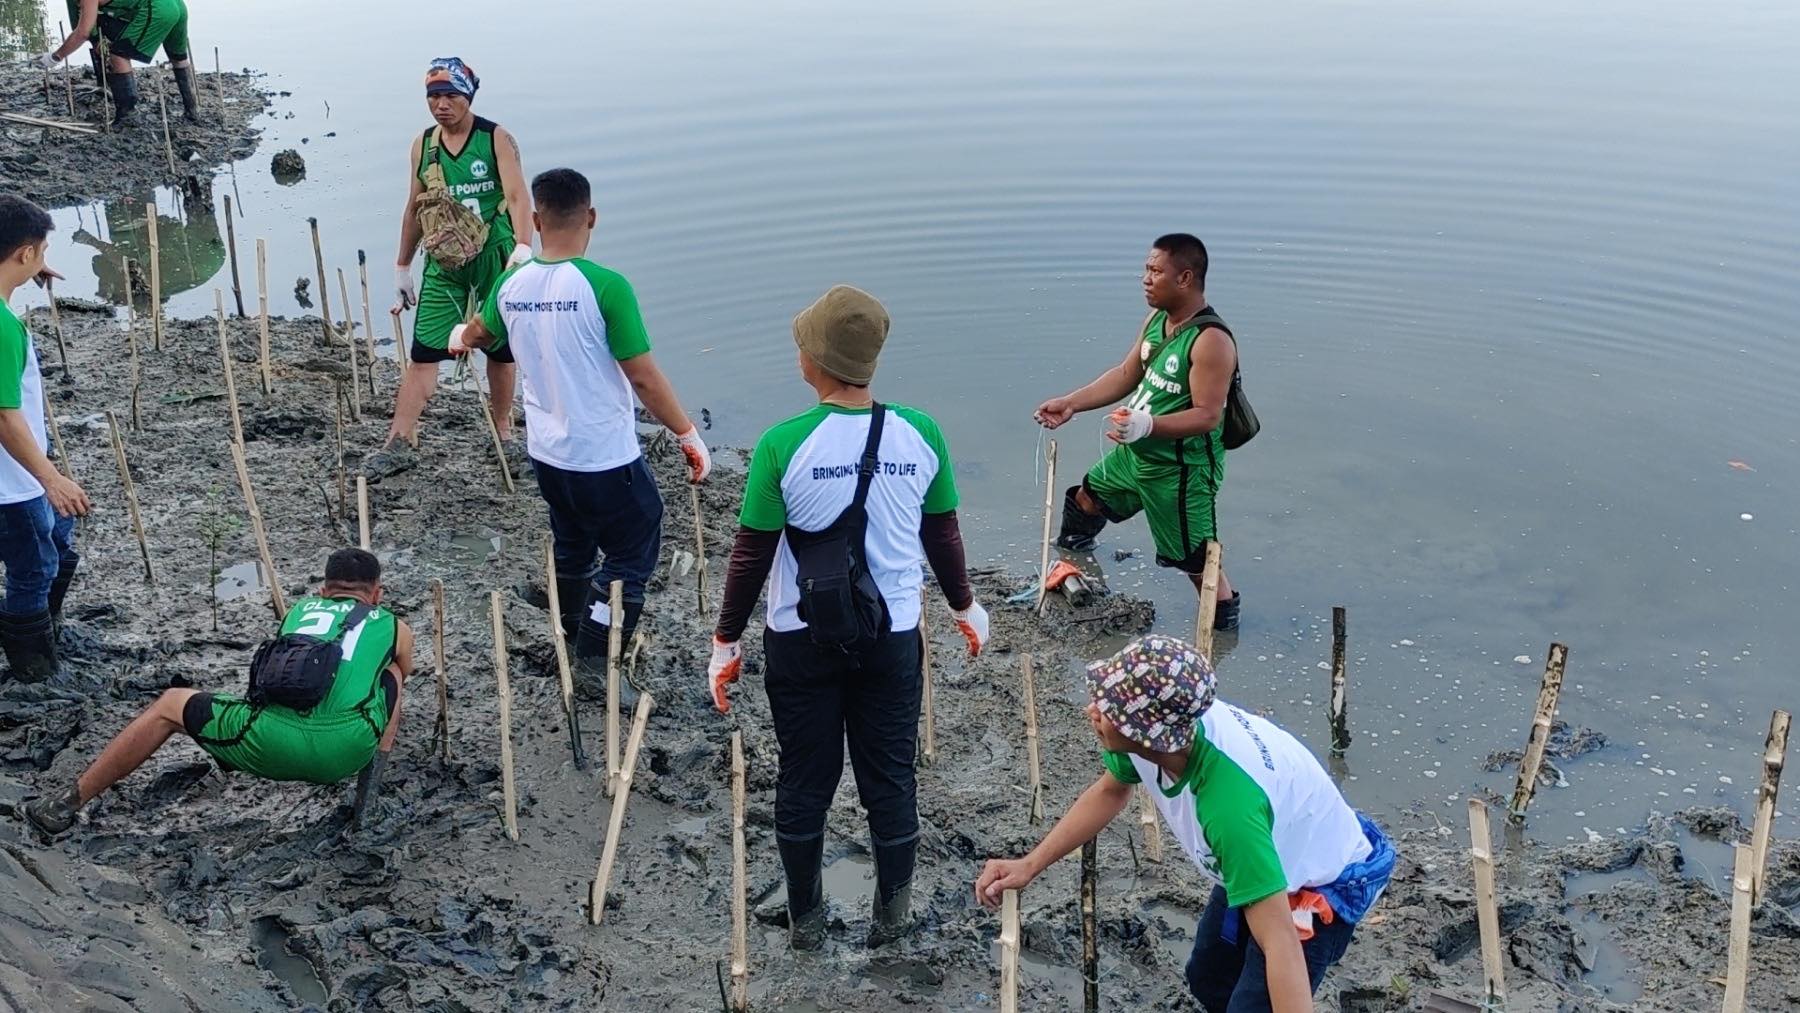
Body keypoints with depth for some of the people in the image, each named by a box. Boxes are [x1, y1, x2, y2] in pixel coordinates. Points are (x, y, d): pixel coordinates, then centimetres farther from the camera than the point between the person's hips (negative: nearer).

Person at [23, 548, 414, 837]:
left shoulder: (301, 608, 29)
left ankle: (69, 804, 28)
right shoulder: (394, 626, 23)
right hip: (344, 753, 0)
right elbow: (404, 674, 48)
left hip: (270, 745, 1)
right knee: (391, 673, 30)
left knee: (170, 704, 27)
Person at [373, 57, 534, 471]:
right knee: (423, 352, -5)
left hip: (494, 255, -2)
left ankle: (502, 431, 28)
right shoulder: (423, 145, 5)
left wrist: (523, 247, -37)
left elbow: (517, 196, -20)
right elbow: (415, 208, 13)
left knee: (501, 348, 11)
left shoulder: (497, 139, -8)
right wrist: (402, 267, 16)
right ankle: (397, 443, -5)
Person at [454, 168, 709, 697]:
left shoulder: (512, 286, -2)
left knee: (571, 543, 26)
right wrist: (688, 434, -9)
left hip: (548, 453, 7)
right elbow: (644, 377, -20)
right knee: (630, 554, 9)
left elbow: (480, 334, 21)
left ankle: (575, 638, 44)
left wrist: (460, 336, 45)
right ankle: (593, 663, 12)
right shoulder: (605, 286, -22)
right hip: (606, 456, -7)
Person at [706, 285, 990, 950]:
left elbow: (751, 555, -11)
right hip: (893, 639, 2)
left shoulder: (783, 445, -17)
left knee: (804, 781, 16)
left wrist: (726, 641, 2)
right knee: (890, 778, 17)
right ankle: (893, 914, 32)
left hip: (801, 641, -1)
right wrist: (965, 605, 18)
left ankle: (805, 919, 32)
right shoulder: (920, 435, -10)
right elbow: (943, 537, 1)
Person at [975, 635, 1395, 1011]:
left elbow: (1281, 946, -46)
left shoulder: (1230, 802, -47)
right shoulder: (1155, 730, -25)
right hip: (1266, 864, 7)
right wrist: (1030, 865, -6)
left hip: (1321, 886, -7)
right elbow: (1109, 792, -1)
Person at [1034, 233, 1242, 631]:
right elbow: (1127, 374, 10)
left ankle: (1225, 619, 23)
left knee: (1194, 556, 0)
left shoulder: (1211, 341, -27)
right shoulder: (1157, 320, 0)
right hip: (1135, 453, 9)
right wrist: (1071, 403, 3)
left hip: (1182, 468, -9)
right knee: (1084, 500, 26)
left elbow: (1208, 415, -30)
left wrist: (1148, 425, -43)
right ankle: (1072, 565, 55)